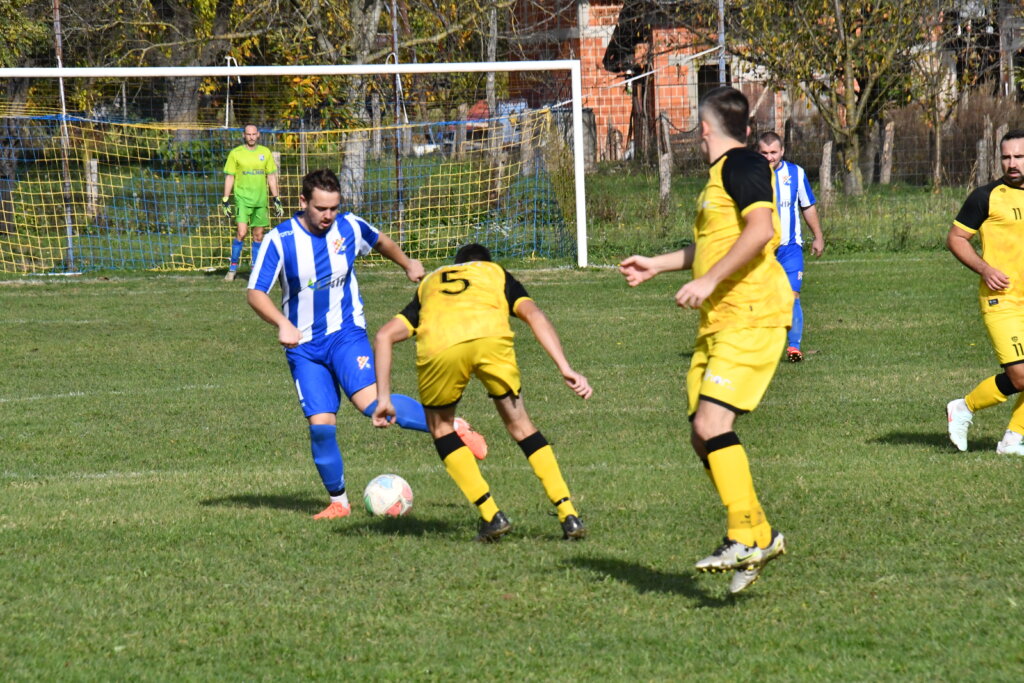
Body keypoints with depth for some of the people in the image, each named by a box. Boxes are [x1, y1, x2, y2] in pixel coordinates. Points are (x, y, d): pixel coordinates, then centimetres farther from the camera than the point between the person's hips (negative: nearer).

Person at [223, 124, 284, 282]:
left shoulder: (265, 153, 9)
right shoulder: (235, 153, 1)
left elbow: (271, 177, 14)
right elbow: (229, 177, 3)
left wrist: (276, 199, 10)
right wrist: (225, 200, -2)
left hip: (261, 200, 3)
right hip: (242, 198, -3)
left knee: (258, 235, 5)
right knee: (241, 232, -14)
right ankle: (233, 267, -2)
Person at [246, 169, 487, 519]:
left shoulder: (350, 228, -5)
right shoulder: (280, 240, -12)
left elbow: (381, 241, 19)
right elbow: (255, 292, -16)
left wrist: (407, 264, 30)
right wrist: (282, 323, -32)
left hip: (346, 333, -1)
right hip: (304, 346, 1)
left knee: (369, 401, -25)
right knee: (321, 425, -9)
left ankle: (456, 428, -16)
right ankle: (338, 501, 10)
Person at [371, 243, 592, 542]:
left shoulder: (429, 284, 41)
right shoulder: (498, 274, 37)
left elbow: (384, 336, 29)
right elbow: (534, 315, 18)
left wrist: (384, 399, 27)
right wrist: (566, 369, 10)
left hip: (437, 345, 0)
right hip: (491, 335, 0)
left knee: (441, 429, 24)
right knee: (519, 425, 19)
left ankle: (491, 516, 16)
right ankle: (568, 515, 15)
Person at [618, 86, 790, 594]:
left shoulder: (743, 165, -9)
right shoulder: (719, 175, 21)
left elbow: (760, 231, -23)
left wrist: (708, 281, -24)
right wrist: (656, 265, 41)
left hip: (750, 317, -10)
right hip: (717, 321, 10)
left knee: (712, 421, -20)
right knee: (703, 435, 7)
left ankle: (747, 537, -17)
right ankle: (757, 535, 15)